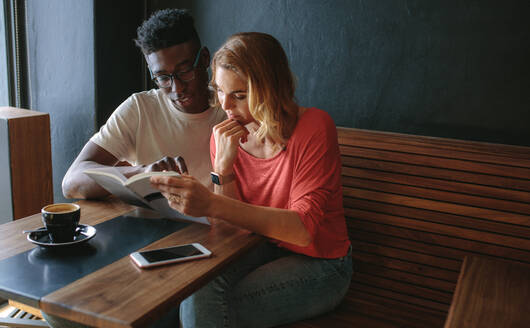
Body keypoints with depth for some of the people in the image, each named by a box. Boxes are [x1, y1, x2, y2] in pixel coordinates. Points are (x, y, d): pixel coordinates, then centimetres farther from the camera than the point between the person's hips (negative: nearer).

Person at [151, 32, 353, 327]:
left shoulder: (314, 127, -18)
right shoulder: (225, 136, -4)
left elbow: (304, 228, -27)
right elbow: (226, 226, -7)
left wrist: (211, 204, -37)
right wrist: (223, 166, -24)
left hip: (319, 262, -4)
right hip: (261, 249, 4)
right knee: (198, 293, -25)